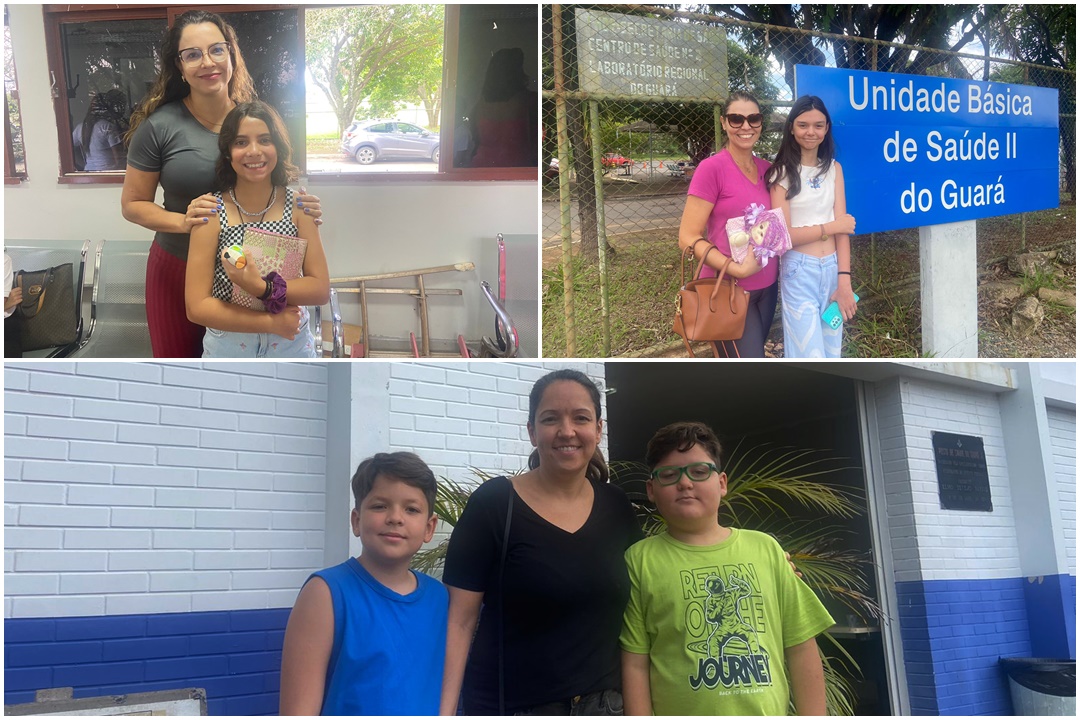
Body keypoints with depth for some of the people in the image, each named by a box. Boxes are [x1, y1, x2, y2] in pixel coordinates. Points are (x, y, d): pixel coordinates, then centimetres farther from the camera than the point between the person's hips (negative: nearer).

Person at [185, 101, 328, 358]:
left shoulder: (297, 205, -8)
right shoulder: (211, 212, -13)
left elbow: (321, 288, -11)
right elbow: (197, 306, -15)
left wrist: (262, 287, -25)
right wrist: (271, 322, -19)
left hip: (292, 344, 1)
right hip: (228, 348, -1)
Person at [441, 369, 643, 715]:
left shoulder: (617, 507, 2)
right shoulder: (492, 504, -10)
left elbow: (635, 610, 11)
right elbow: (460, 621, -10)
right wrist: (445, 712, -18)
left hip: (603, 701, 4)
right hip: (507, 706, -3)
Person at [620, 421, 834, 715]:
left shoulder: (765, 548, 4)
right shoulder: (640, 560, -3)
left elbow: (800, 647, 6)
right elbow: (635, 663, -4)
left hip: (770, 713, 2)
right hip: (683, 712, -2)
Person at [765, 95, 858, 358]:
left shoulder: (834, 169, 8)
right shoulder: (782, 173, -4)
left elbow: (843, 227, 0)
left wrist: (844, 280, -9)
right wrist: (831, 227, -5)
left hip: (832, 269, 5)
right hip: (800, 272, -4)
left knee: (832, 352, 13)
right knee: (810, 355, -4)